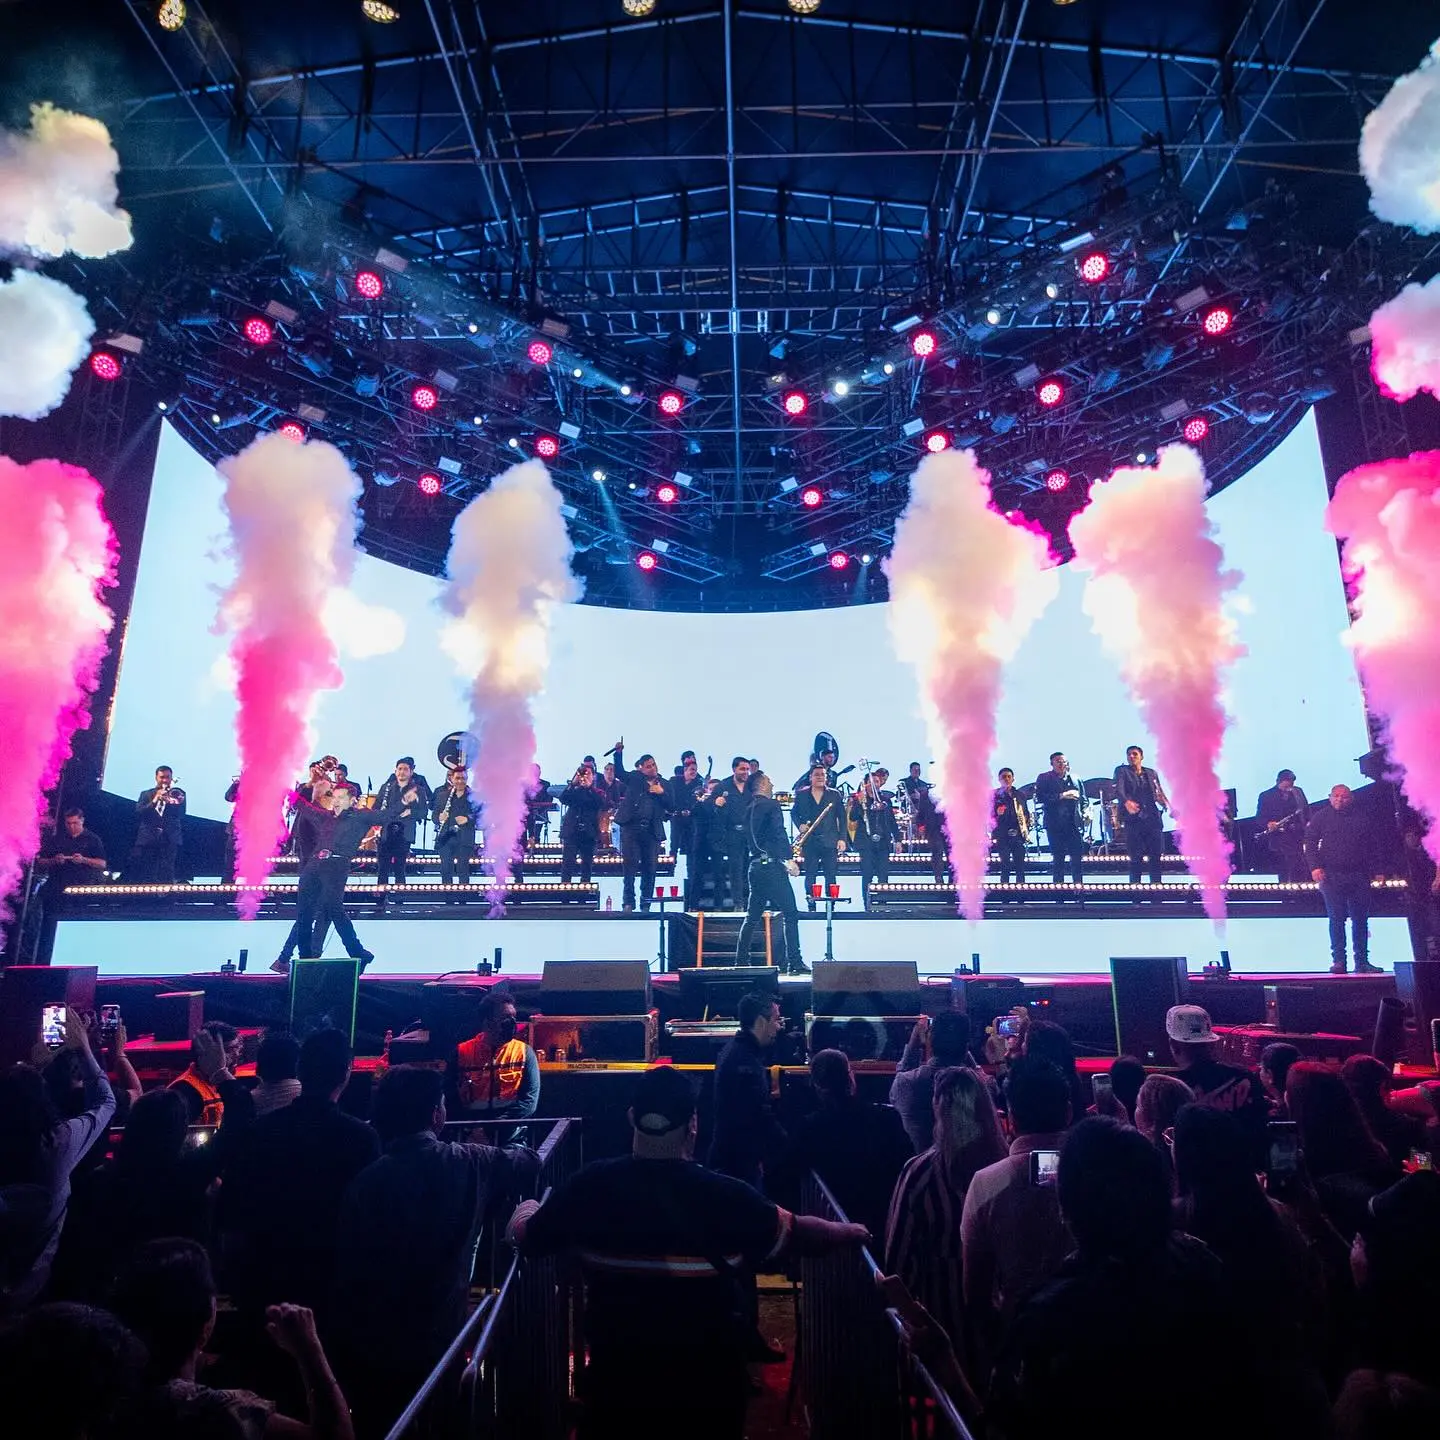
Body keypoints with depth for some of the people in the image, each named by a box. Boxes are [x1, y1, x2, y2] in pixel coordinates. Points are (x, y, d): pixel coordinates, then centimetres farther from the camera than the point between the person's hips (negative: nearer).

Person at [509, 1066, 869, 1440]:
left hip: (617, 1369, 1)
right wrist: (851, 1233, 12)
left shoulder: (589, 1187, -18)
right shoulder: (726, 1197, -22)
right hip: (710, 1374, 0)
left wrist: (525, 1208, 22)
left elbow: (528, 1238, -1)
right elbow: (797, 1234, -8)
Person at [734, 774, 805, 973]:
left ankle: (741, 962, 15)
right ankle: (794, 963, -6)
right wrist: (789, 858, -18)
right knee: (790, 914, -4)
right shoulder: (771, 804, -6)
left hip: (755, 865, 8)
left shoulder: (749, 809, 15)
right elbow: (779, 833, -18)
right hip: (772, 865, -8)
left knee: (752, 917, 14)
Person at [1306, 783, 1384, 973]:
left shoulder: (1360, 818, 14)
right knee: (1336, 919, -5)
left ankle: (1362, 961, 9)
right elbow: (1310, 843, 2)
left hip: (1358, 875, 3)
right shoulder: (1321, 818, 8)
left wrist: (1374, 870, 6)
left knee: (1361, 919, 3)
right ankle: (1338, 960, -3)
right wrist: (1315, 866, -10)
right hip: (1332, 875, -3)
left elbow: (1370, 845, 14)